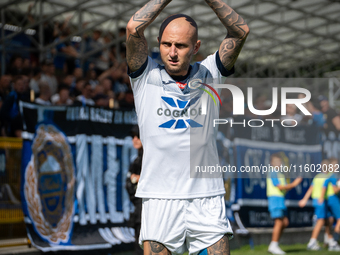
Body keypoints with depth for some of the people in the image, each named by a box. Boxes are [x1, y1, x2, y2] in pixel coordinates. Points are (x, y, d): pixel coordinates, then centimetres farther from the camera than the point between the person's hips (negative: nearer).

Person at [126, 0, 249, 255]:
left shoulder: (208, 74, 10)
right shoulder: (147, 76, 6)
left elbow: (241, 31, 2)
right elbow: (134, 27, -8)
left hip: (207, 199, 1)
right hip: (160, 198, -1)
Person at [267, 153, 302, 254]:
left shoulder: (279, 174, 21)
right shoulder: (273, 173, -10)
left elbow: (285, 188, 20)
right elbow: (280, 186, -16)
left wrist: (294, 183, 6)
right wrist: (293, 184, -8)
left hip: (280, 200, 10)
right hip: (275, 199, -10)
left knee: (285, 222, 7)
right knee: (279, 222, -12)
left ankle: (274, 245, 10)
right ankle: (274, 246, -8)